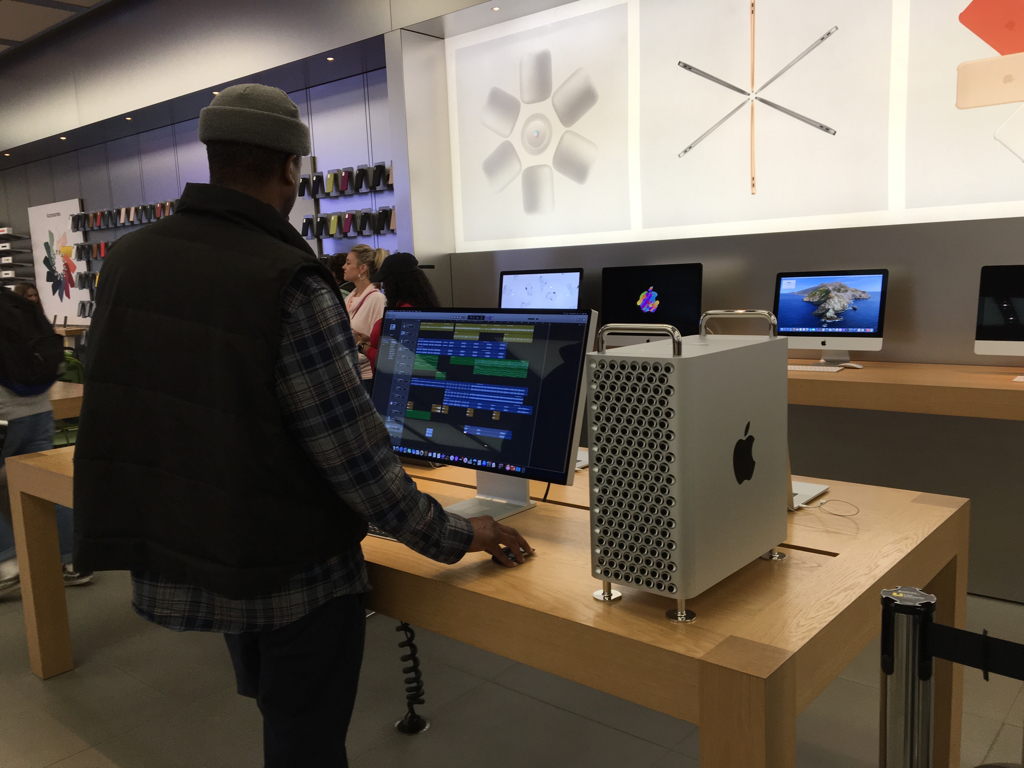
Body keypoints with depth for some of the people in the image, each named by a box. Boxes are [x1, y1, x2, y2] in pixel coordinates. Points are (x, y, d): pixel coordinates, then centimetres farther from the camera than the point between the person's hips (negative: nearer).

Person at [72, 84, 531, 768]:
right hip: (295, 574, -7)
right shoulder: (288, 283, -24)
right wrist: (453, 537, -11)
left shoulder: (127, 259, -2)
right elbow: (354, 448, -24)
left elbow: (126, 407, 8)